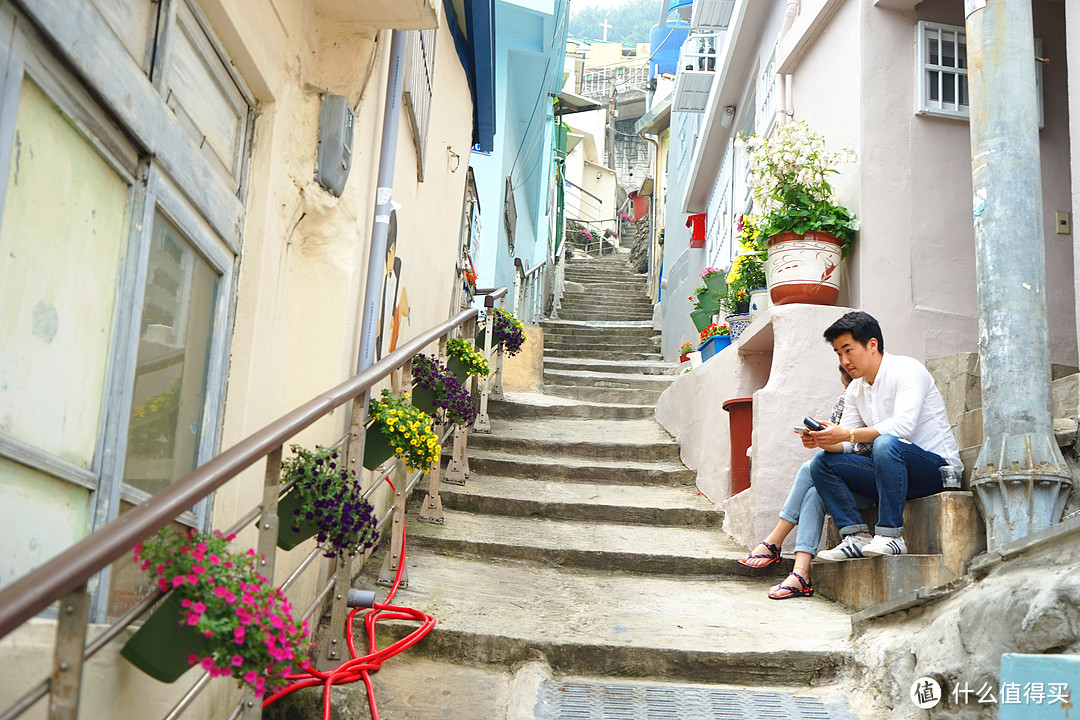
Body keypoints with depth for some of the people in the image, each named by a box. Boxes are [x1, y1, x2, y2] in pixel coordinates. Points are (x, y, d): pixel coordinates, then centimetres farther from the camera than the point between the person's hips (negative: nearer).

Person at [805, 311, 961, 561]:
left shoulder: (907, 369, -12)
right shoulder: (855, 389, 11)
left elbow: (903, 426, -28)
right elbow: (843, 442, 6)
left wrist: (848, 434, -33)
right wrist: (823, 440, -16)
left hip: (937, 468, -8)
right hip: (894, 469, 8)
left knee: (886, 444, -38)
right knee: (822, 463, -6)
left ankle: (890, 534, -31)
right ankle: (857, 536, -17)